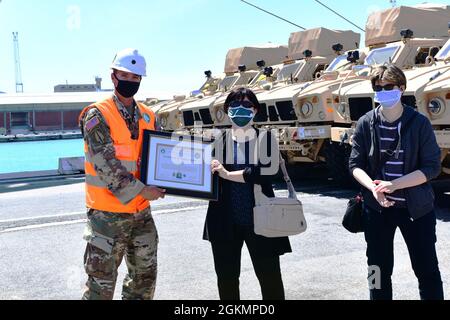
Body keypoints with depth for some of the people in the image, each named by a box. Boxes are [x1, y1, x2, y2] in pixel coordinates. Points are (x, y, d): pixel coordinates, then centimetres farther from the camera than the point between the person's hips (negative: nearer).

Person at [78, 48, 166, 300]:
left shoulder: (148, 116, 8)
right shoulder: (97, 116, -11)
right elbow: (105, 164, -18)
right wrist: (141, 190, -19)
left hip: (141, 212, 6)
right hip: (107, 214, -6)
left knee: (145, 276, 17)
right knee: (102, 283, 1)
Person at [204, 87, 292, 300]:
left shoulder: (265, 139, -2)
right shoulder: (219, 141, 4)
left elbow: (266, 172, -19)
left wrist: (227, 174, -22)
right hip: (226, 221, 2)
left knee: (269, 275, 7)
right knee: (226, 277, 13)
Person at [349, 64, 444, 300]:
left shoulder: (419, 123, -7)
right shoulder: (366, 124, -1)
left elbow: (432, 167, -9)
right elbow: (356, 164, 1)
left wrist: (394, 185, -20)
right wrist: (373, 187, -19)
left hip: (416, 207, -1)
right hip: (377, 208, 2)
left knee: (427, 269, 6)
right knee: (379, 270, 11)